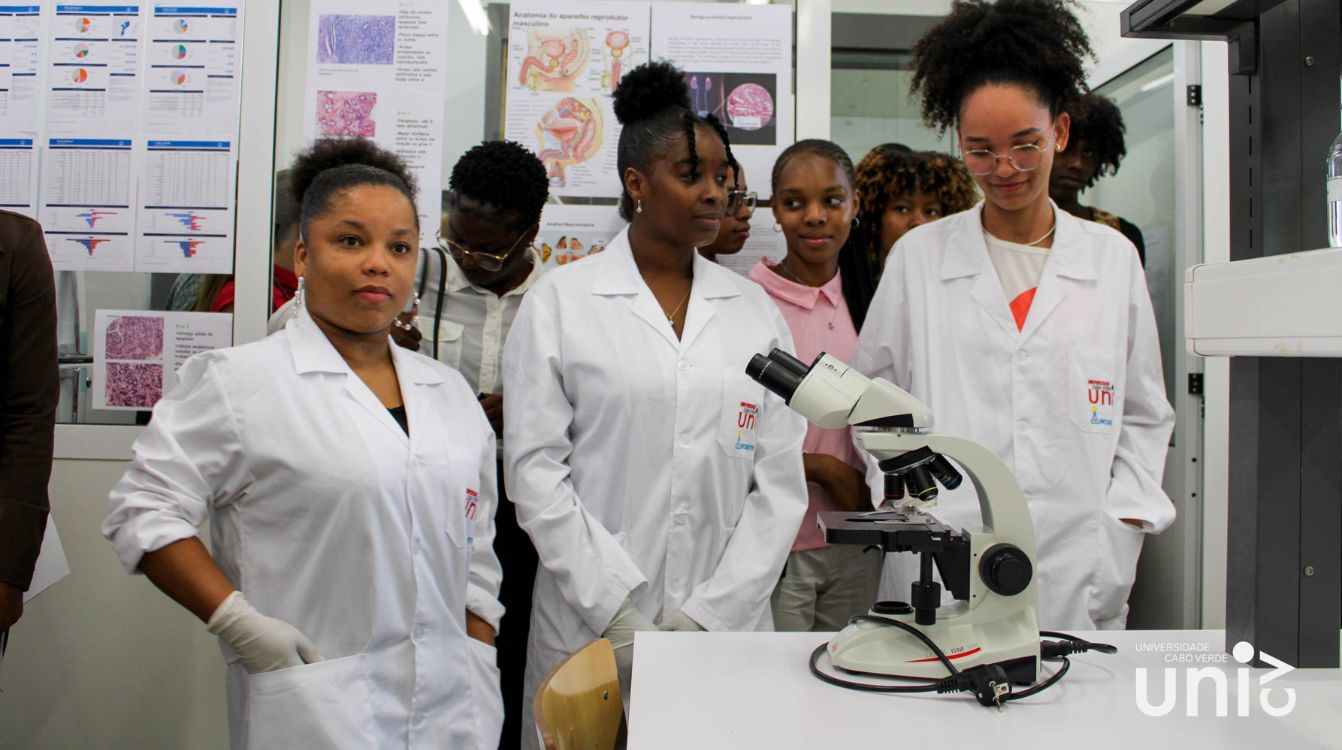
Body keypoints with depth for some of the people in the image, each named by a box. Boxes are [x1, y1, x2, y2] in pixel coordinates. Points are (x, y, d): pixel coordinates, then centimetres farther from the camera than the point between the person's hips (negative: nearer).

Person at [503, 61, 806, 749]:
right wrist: (618, 612, -11)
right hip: (589, 623, -2)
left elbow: (780, 484, 2)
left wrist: (709, 615, -7)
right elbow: (534, 468, -6)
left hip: (726, 624, 2)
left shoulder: (754, 311, 6)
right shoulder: (560, 300, -1)